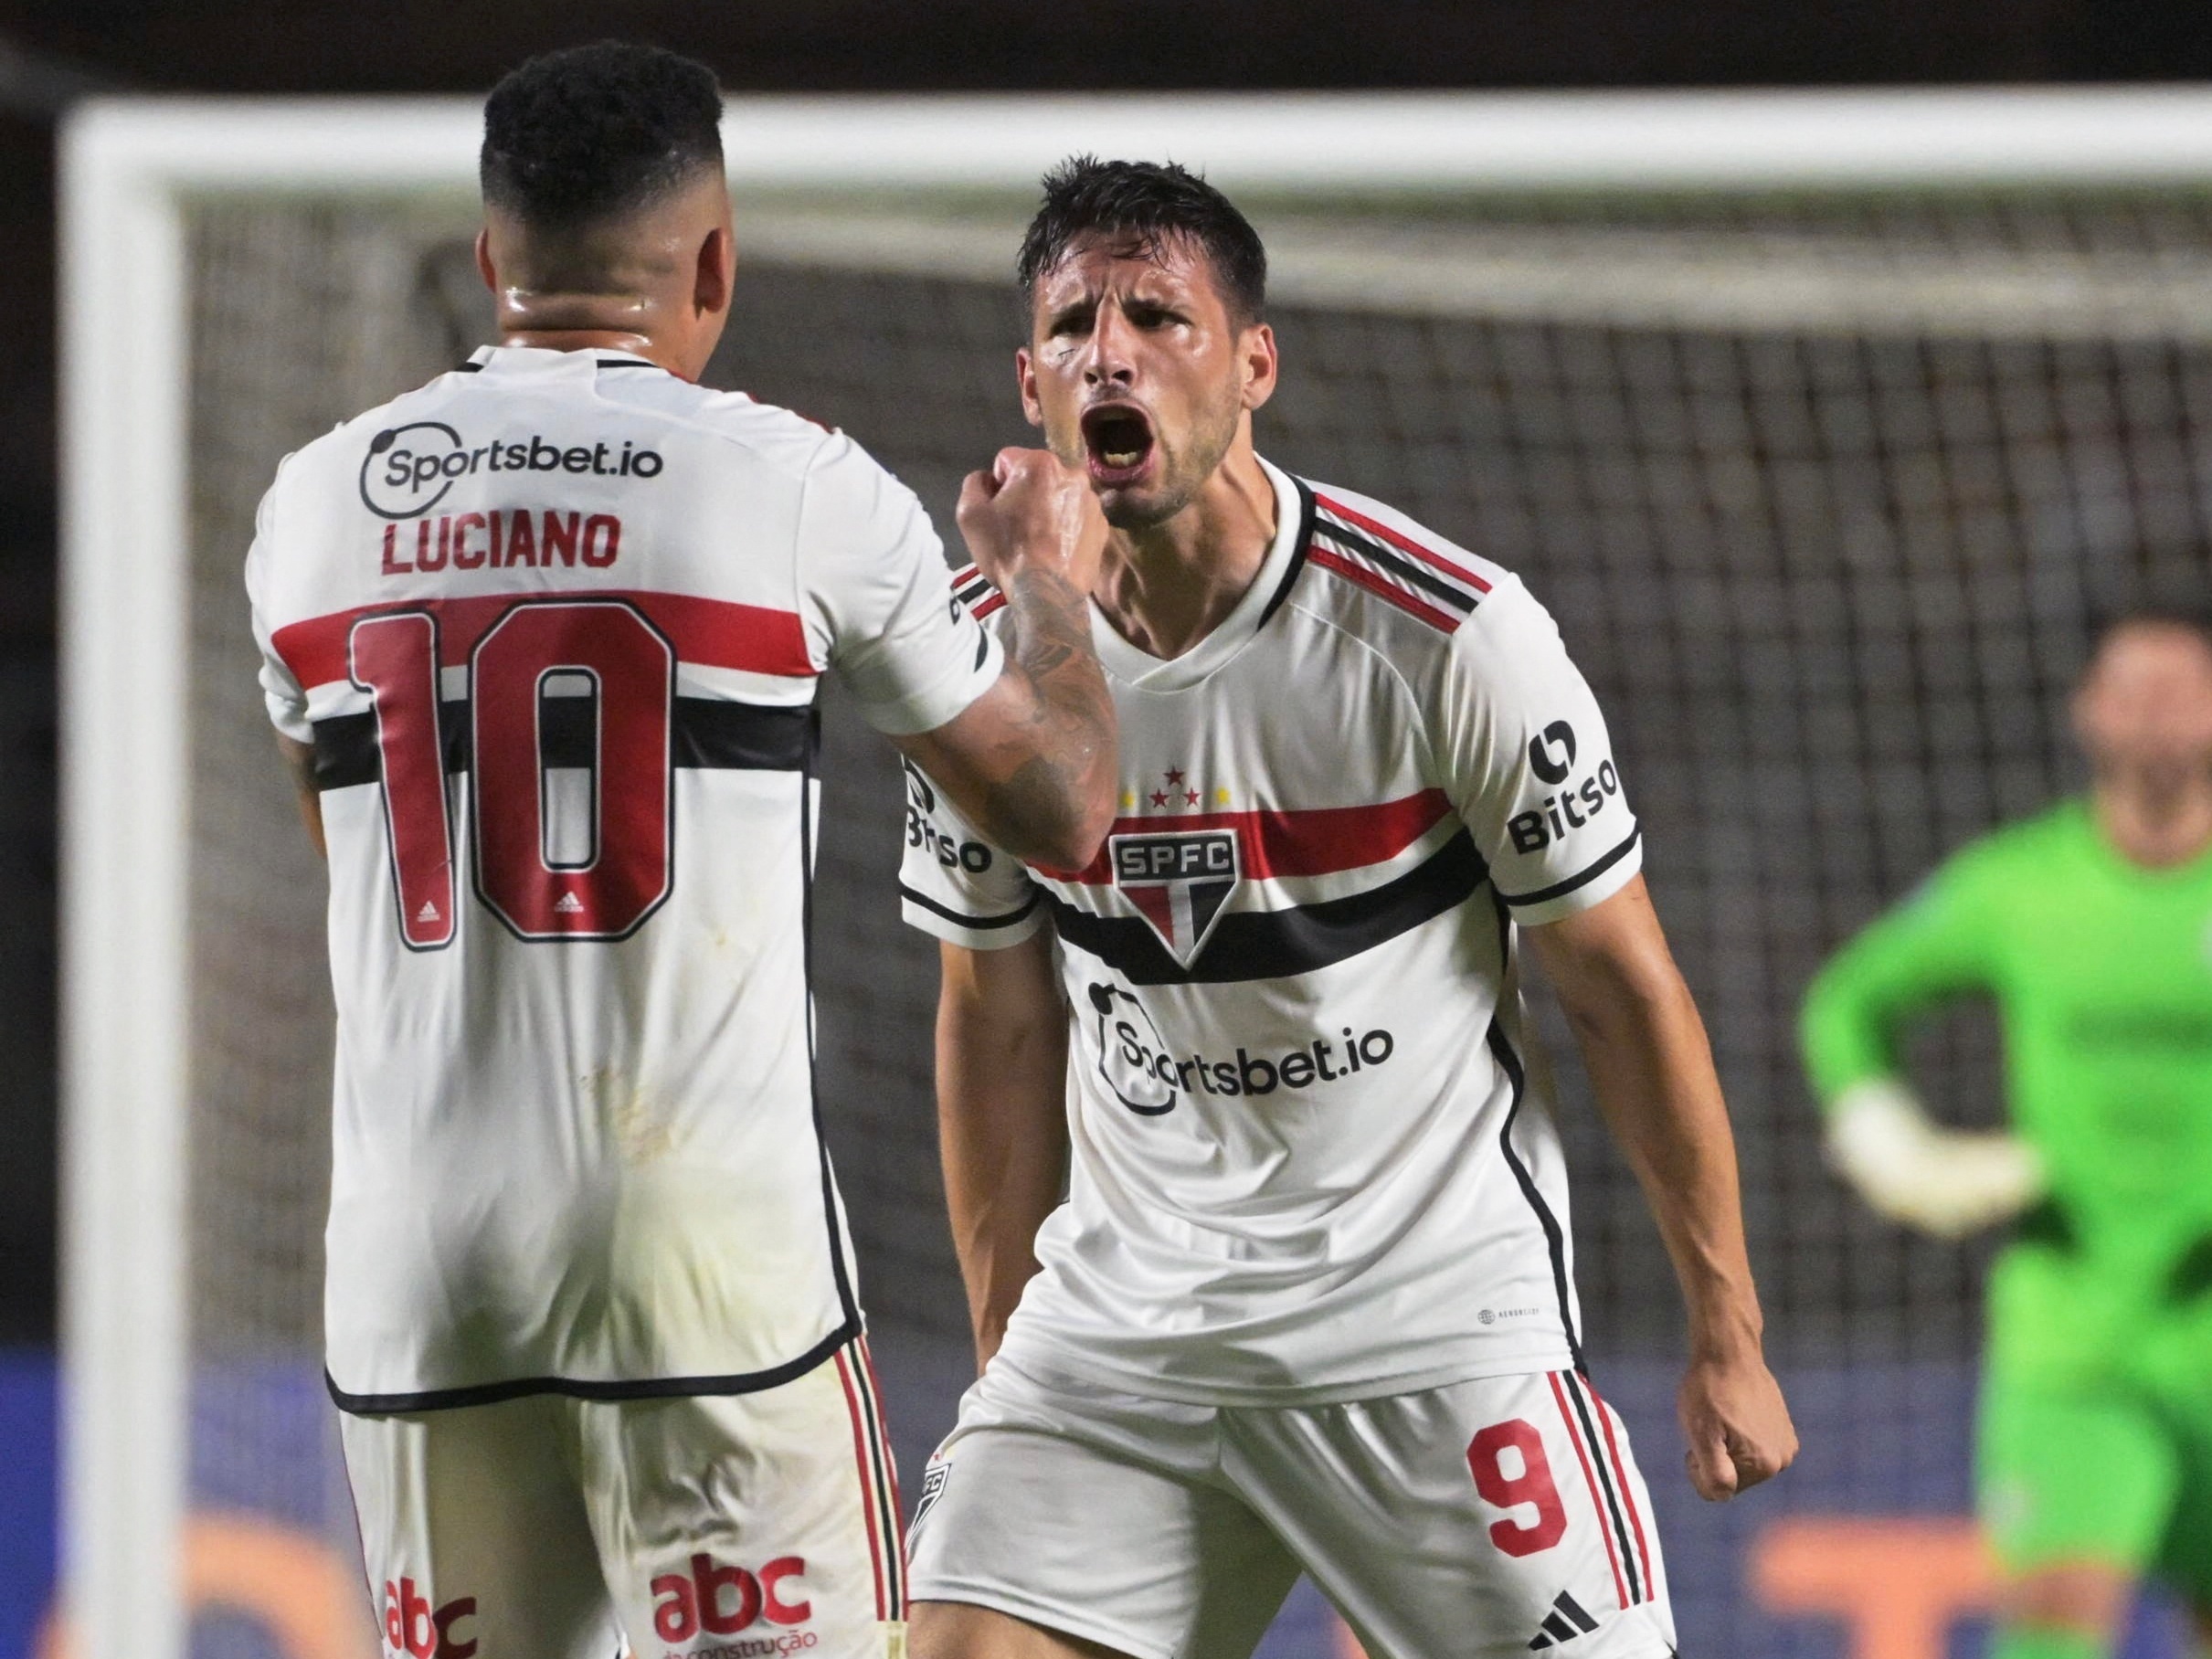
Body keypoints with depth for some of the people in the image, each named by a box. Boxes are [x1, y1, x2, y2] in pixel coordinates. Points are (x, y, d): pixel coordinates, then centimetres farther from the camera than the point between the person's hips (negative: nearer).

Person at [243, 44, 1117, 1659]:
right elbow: (1061, 809, 7)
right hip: (710, 1251, -4)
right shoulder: (795, 485, -4)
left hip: (416, 1264, 4)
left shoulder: (318, 501, 7)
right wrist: (1047, 575, 27)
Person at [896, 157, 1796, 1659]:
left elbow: (1625, 988, -4)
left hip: (1439, 1300, -3)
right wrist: (1004, 1352, 12)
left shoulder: (1451, 633, -13)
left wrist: (1728, 1336, -2)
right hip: (1118, 1313, 3)